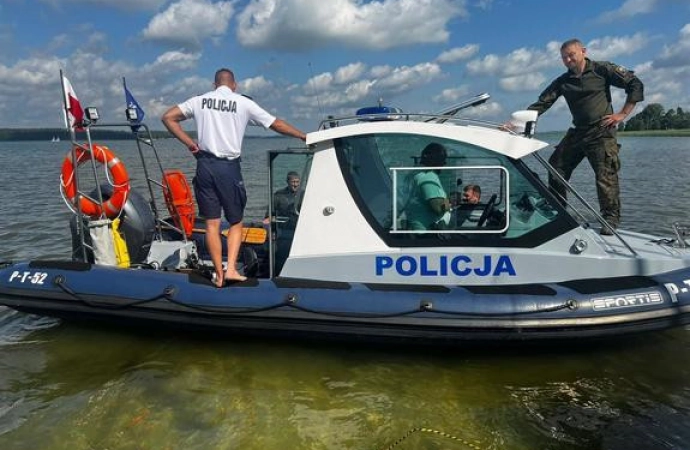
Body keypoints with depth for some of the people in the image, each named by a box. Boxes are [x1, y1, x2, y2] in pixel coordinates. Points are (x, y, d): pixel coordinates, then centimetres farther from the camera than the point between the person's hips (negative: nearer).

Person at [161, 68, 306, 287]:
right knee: (236, 222, 11)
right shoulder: (243, 103, 3)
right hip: (229, 167, -2)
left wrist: (189, 142, 7)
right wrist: (303, 136, 18)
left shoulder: (200, 100, 10)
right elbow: (276, 124, 7)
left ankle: (219, 274, 9)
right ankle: (231, 269, 0)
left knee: (212, 223, 6)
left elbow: (167, 117, 7)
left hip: (205, 164, 2)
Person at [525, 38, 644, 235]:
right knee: (556, 168, 4)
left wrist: (623, 114, -5)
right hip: (577, 132, 6)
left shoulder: (602, 69, -2)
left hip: (602, 131, -5)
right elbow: (542, 103, 1)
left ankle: (611, 219, -3)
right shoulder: (562, 82, 9)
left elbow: (635, 84, 0)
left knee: (606, 175, -11)